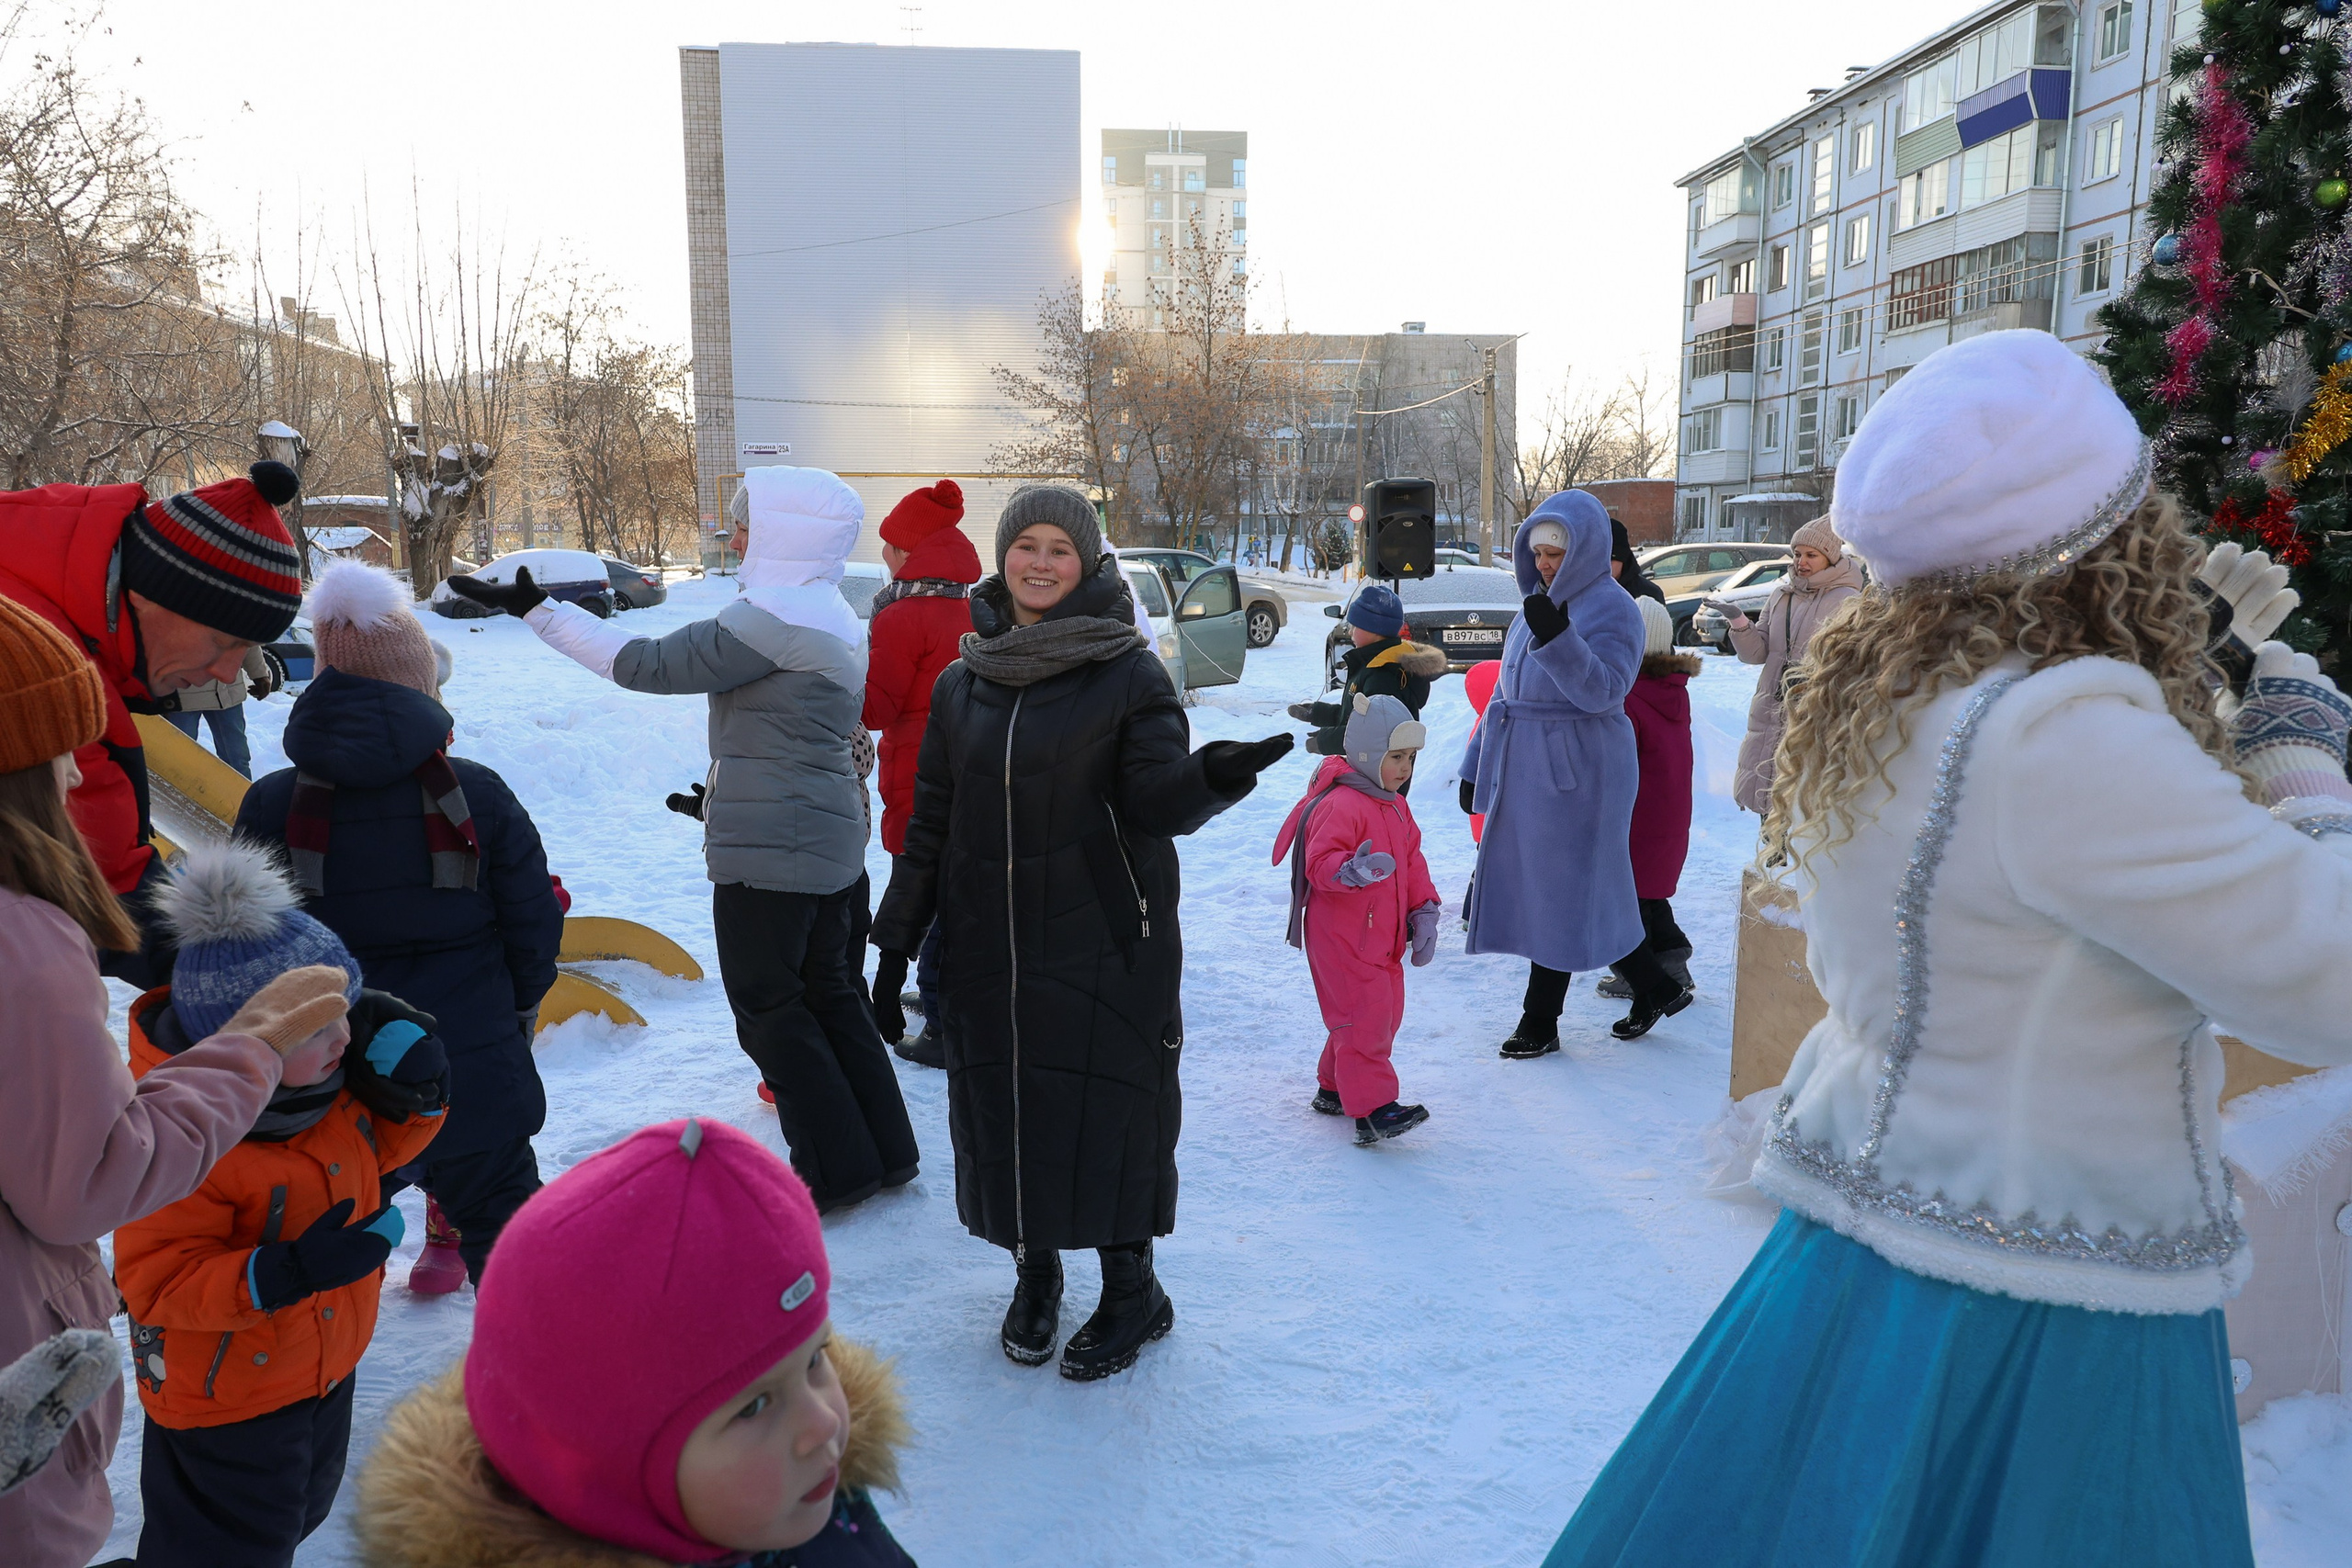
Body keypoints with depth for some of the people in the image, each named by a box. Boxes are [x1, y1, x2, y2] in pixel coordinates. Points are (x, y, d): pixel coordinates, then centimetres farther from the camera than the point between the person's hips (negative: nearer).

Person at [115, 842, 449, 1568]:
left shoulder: (330, 1074, -12)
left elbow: (372, 1146, 6)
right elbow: (155, 1281, -29)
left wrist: (411, 1096, -15)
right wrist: (282, 1275, -40)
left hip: (325, 1367, 8)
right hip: (224, 1402, -7)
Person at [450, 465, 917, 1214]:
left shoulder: (773, 620, -19)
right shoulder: (834, 619, 13)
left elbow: (647, 665, -18)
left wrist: (536, 610, -13)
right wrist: (725, 797, 25)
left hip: (766, 851, -10)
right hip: (825, 840, 10)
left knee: (767, 1005, 2)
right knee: (827, 991, 17)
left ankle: (839, 1168, 7)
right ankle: (886, 1150, 23)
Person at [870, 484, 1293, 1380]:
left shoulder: (1128, 676, -5)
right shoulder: (962, 685, 8)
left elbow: (1155, 803, -12)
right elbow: (932, 818, 13)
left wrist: (1208, 777, -33)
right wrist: (897, 930, 11)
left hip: (1103, 944, -4)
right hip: (986, 947, 4)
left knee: (1106, 1111, 2)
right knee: (1001, 1111, 9)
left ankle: (1130, 1290, 23)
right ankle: (1035, 1272, 32)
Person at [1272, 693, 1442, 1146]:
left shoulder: (1396, 807, 13)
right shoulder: (1340, 806, -18)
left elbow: (1412, 864, 18)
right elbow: (1320, 864, -25)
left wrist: (1424, 912, 9)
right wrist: (1353, 871, -44)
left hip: (1381, 939, 10)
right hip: (1342, 939, -10)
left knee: (1384, 1014, 15)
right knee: (1365, 1015, -12)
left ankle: (1336, 1088, 30)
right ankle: (1373, 1109, -11)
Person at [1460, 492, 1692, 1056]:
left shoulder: (1611, 607, -10)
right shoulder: (1537, 605, 14)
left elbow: (1602, 691, -23)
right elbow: (1507, 692, 17)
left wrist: (1557, 638, -36)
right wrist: (1475, 765, 16)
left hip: (1576, 771, -9)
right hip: (1526, 769, 9)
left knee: (1560, 891, 0)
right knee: (1532, 884, 12)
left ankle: (1540, 1023, 14)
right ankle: (1656, 987, 26)